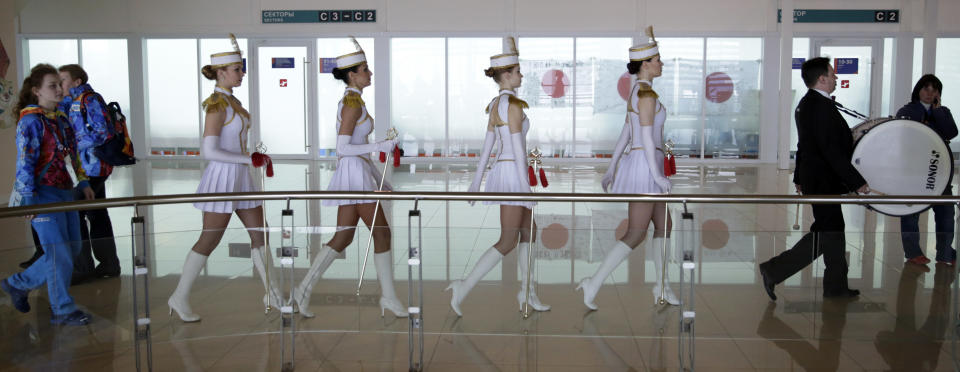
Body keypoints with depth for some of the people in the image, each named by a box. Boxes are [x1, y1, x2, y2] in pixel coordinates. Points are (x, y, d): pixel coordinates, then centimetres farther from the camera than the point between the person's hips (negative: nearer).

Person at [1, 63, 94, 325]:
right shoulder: (31, 121, -10)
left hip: (65, 194, 9)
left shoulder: (61, 119, 14)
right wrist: (29, 199, -18)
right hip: (43, 196, -9)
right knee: (59, 253, -4)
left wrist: (83, 183, 16)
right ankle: (62, 310, 9)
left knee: (72, 249, 12)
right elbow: (25, 163, -14)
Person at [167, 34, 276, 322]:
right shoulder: (217, 105, -16)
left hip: (240, 178, 9)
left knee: (260, 234, 10)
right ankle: (180, 297, 14)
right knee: (209, 240, 0)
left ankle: (272, 294, 19)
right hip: (222, 177, -9)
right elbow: (209, 151, -22)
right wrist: (249, 159, -19)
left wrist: (258, 158, 11)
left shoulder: (232, 101, 11)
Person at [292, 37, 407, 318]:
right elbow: (342, 148, -19)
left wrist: (378, 178, 22)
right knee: (381, 232, -2)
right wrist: (380, 146, -20)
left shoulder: (352, 100, 16)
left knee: (342, 238, 10)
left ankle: (305, 289, 12)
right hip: (354, 172, -10)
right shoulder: (353, 103, -14)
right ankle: (388, 296, 6)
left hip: (357, 172, 10)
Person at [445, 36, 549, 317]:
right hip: (513, 172, -10)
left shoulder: (495, 105, 11)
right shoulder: (513, 105, -16)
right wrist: (525, 185, -18)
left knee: (528, 231, 17)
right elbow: (518, 147, -20)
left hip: (502, 170, 10)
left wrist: (476, 181, 16)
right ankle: (463, 288, -6)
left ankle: (528, 293, 23)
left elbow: (487, 144, 14)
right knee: (508, 242, -5)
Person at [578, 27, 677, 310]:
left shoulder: (636, 93, 14)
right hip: (645, 166, -10)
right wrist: (657, 176, -20)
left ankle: (662, 286, 24)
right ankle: (593, 284, -6)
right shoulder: (646, 94, -16)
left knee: (663, 225, 16)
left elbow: (625, 134, 17)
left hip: (636, 163, 10)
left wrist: (611, 169, 19)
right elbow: (646, 137, -20)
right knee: (635, 235, -6)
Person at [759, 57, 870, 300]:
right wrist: (857, 182, -20)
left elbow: (804, 144, 18)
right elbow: (832, 151, -24)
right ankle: (774, 271, -2)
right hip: (824, 182, -10)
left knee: (833, 231, 16)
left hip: (814, 178, 10)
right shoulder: (822, 106, -21)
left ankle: (836, 287, 25)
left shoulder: (806, 104, 11)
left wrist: (800, 178, 25)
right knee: (825, 233, -4)